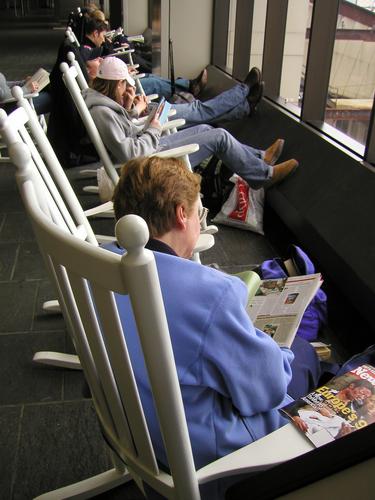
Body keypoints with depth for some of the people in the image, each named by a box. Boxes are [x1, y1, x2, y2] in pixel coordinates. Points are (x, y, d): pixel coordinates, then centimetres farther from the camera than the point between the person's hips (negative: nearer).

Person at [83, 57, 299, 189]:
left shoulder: (101, 100, 2)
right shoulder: (102, 112, -28)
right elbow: (128, 154, -32)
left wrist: (127, 108, -2)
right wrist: (154, 131, -18)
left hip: (150, 146, 11)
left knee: (205, 129, 18)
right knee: (220, 136, -5)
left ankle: (259, 157, 31)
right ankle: (263, 175, 17)